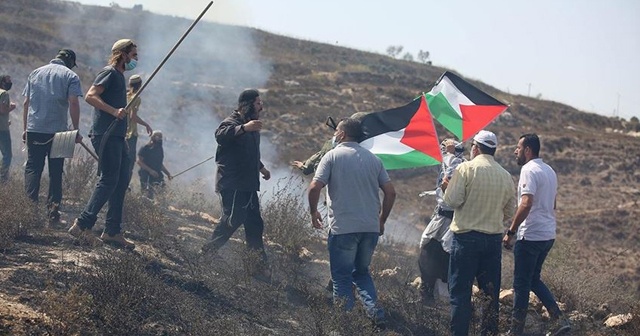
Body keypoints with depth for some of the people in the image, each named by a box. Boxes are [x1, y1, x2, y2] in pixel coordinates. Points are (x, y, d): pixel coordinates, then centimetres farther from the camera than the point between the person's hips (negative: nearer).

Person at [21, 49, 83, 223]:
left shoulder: (35, 73, 14)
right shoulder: (70, 76, 1)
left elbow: (26, 102, 12)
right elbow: (73, 103, -10)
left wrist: (25, 128, 16)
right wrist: (76, 130, -7)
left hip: (33, 130, 3)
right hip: (57, 130, -3)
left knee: (32, 169, 6)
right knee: (55, 172, 4)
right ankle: (53, 213, 2)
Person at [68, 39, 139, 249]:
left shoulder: (119, 76, 21)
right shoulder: (109, 73, -8)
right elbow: (90, 96, -20)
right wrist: (114, 111, -28)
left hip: (117, 136, 10)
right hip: (105, 135, -10)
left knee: (121, 181, 7)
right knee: (109, 180, -13)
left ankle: (113, 232, 10)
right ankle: (82, 224, -11)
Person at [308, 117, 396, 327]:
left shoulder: (333, 156, -2)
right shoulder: (373, 159, 10)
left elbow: (314, 187, -12)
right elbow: (390, 192, 8)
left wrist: (313, 212, 5)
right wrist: (381, 221, 19)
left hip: (343, 228, -4)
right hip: (371, 228, 5)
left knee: (342, 277, 6)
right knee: (361, 271, 20)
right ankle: (374, 310, 3)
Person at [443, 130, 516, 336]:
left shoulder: (466, 168, -8)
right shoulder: (506, 176, 6)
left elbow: (453, 201, -13)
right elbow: (510, 212, 12)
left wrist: (447, 188, 7)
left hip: (467, 236, -4)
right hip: (494, 239, 5)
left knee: (460, 292, -1)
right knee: (491, 293, 12)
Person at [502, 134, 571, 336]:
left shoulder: (529, 170, -14)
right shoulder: (549, 171, 15)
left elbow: (526, 204, -25)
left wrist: (511, 232, -20)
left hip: (530, 236, -9)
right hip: (548, 235, 9)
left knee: (522, 284, 0)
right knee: (534, 280, 18)